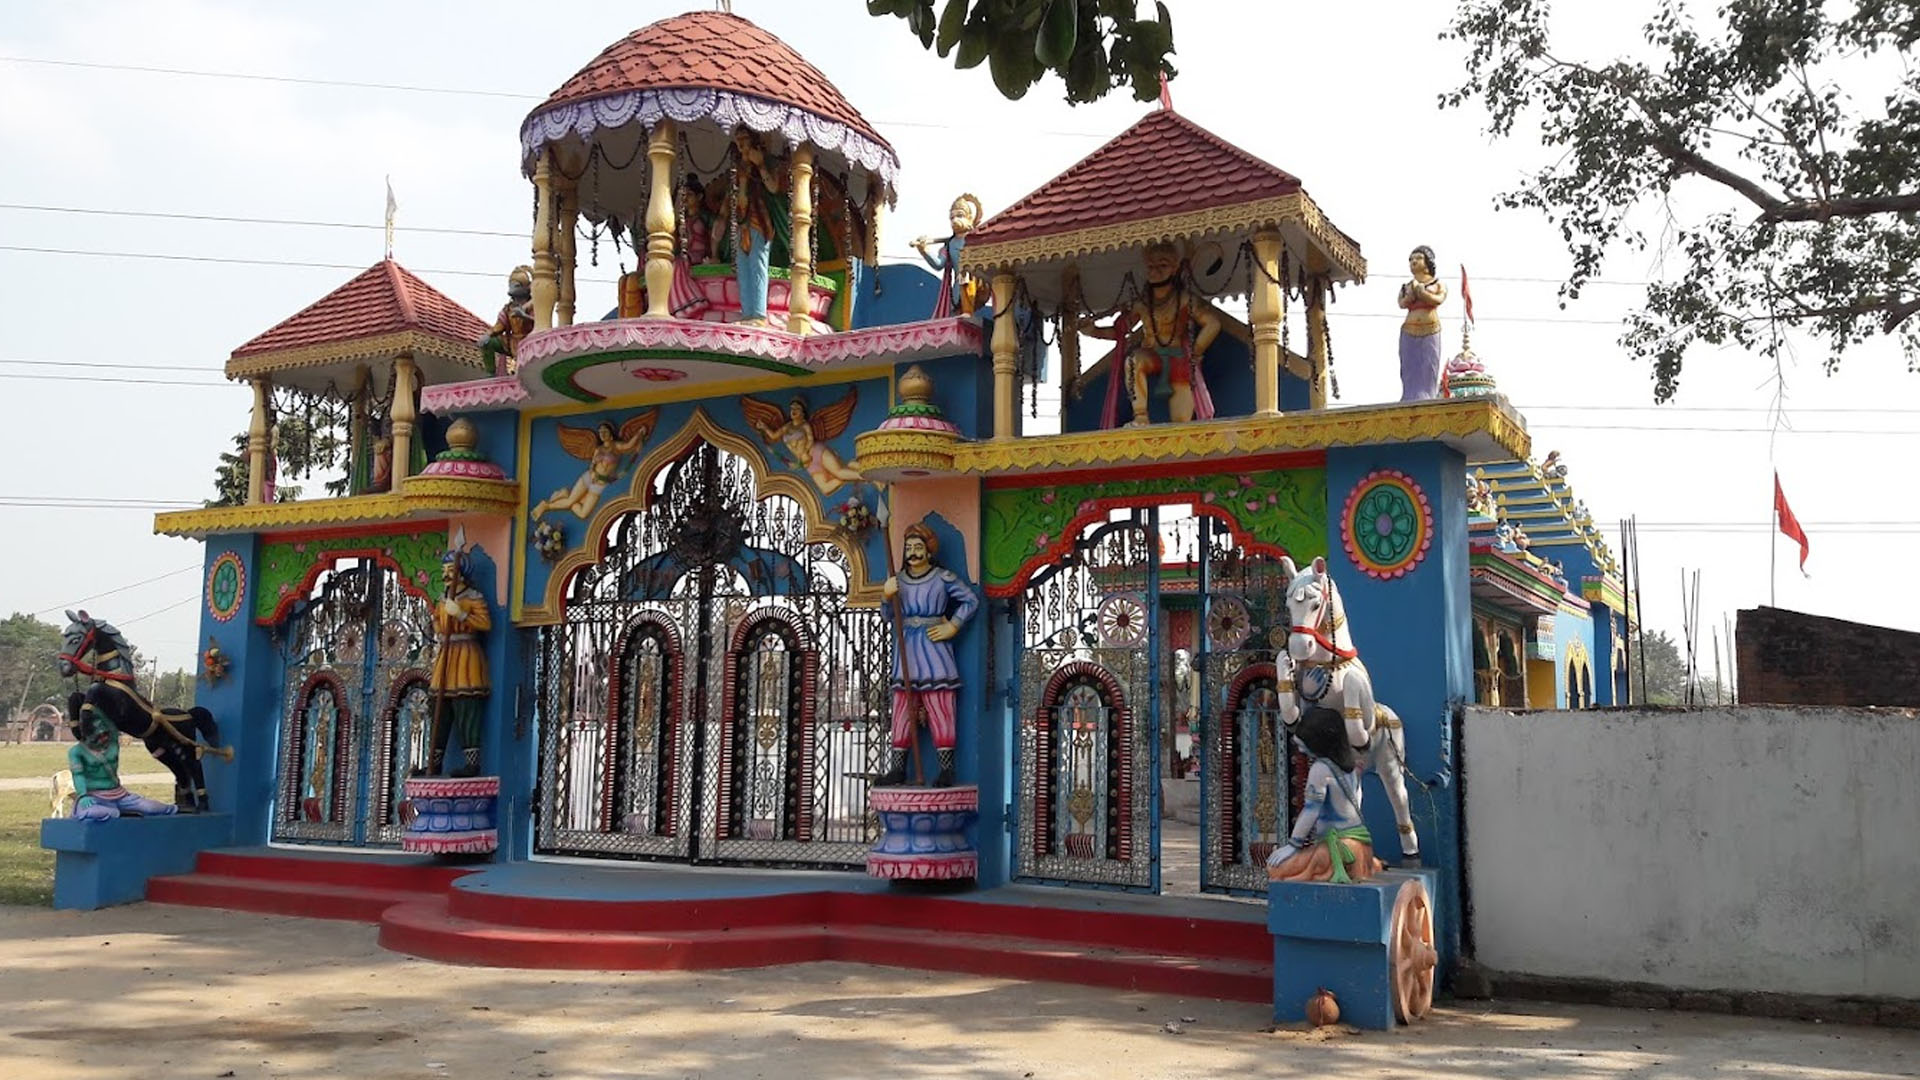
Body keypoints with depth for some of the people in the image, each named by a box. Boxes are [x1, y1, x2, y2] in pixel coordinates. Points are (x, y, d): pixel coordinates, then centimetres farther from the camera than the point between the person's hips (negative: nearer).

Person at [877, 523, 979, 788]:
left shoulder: (943, 577, -1)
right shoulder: (899, 579, 10)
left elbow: (971, 600, 3)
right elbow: (889, 616, 7)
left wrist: (953, 627, -3)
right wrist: (888, 597, -12)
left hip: (933, 648, -4)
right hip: (906, 648, 4)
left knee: (940, 710, -6)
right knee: (902, 709, 3)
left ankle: (946, 770, -4)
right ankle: (898, 769, 7)